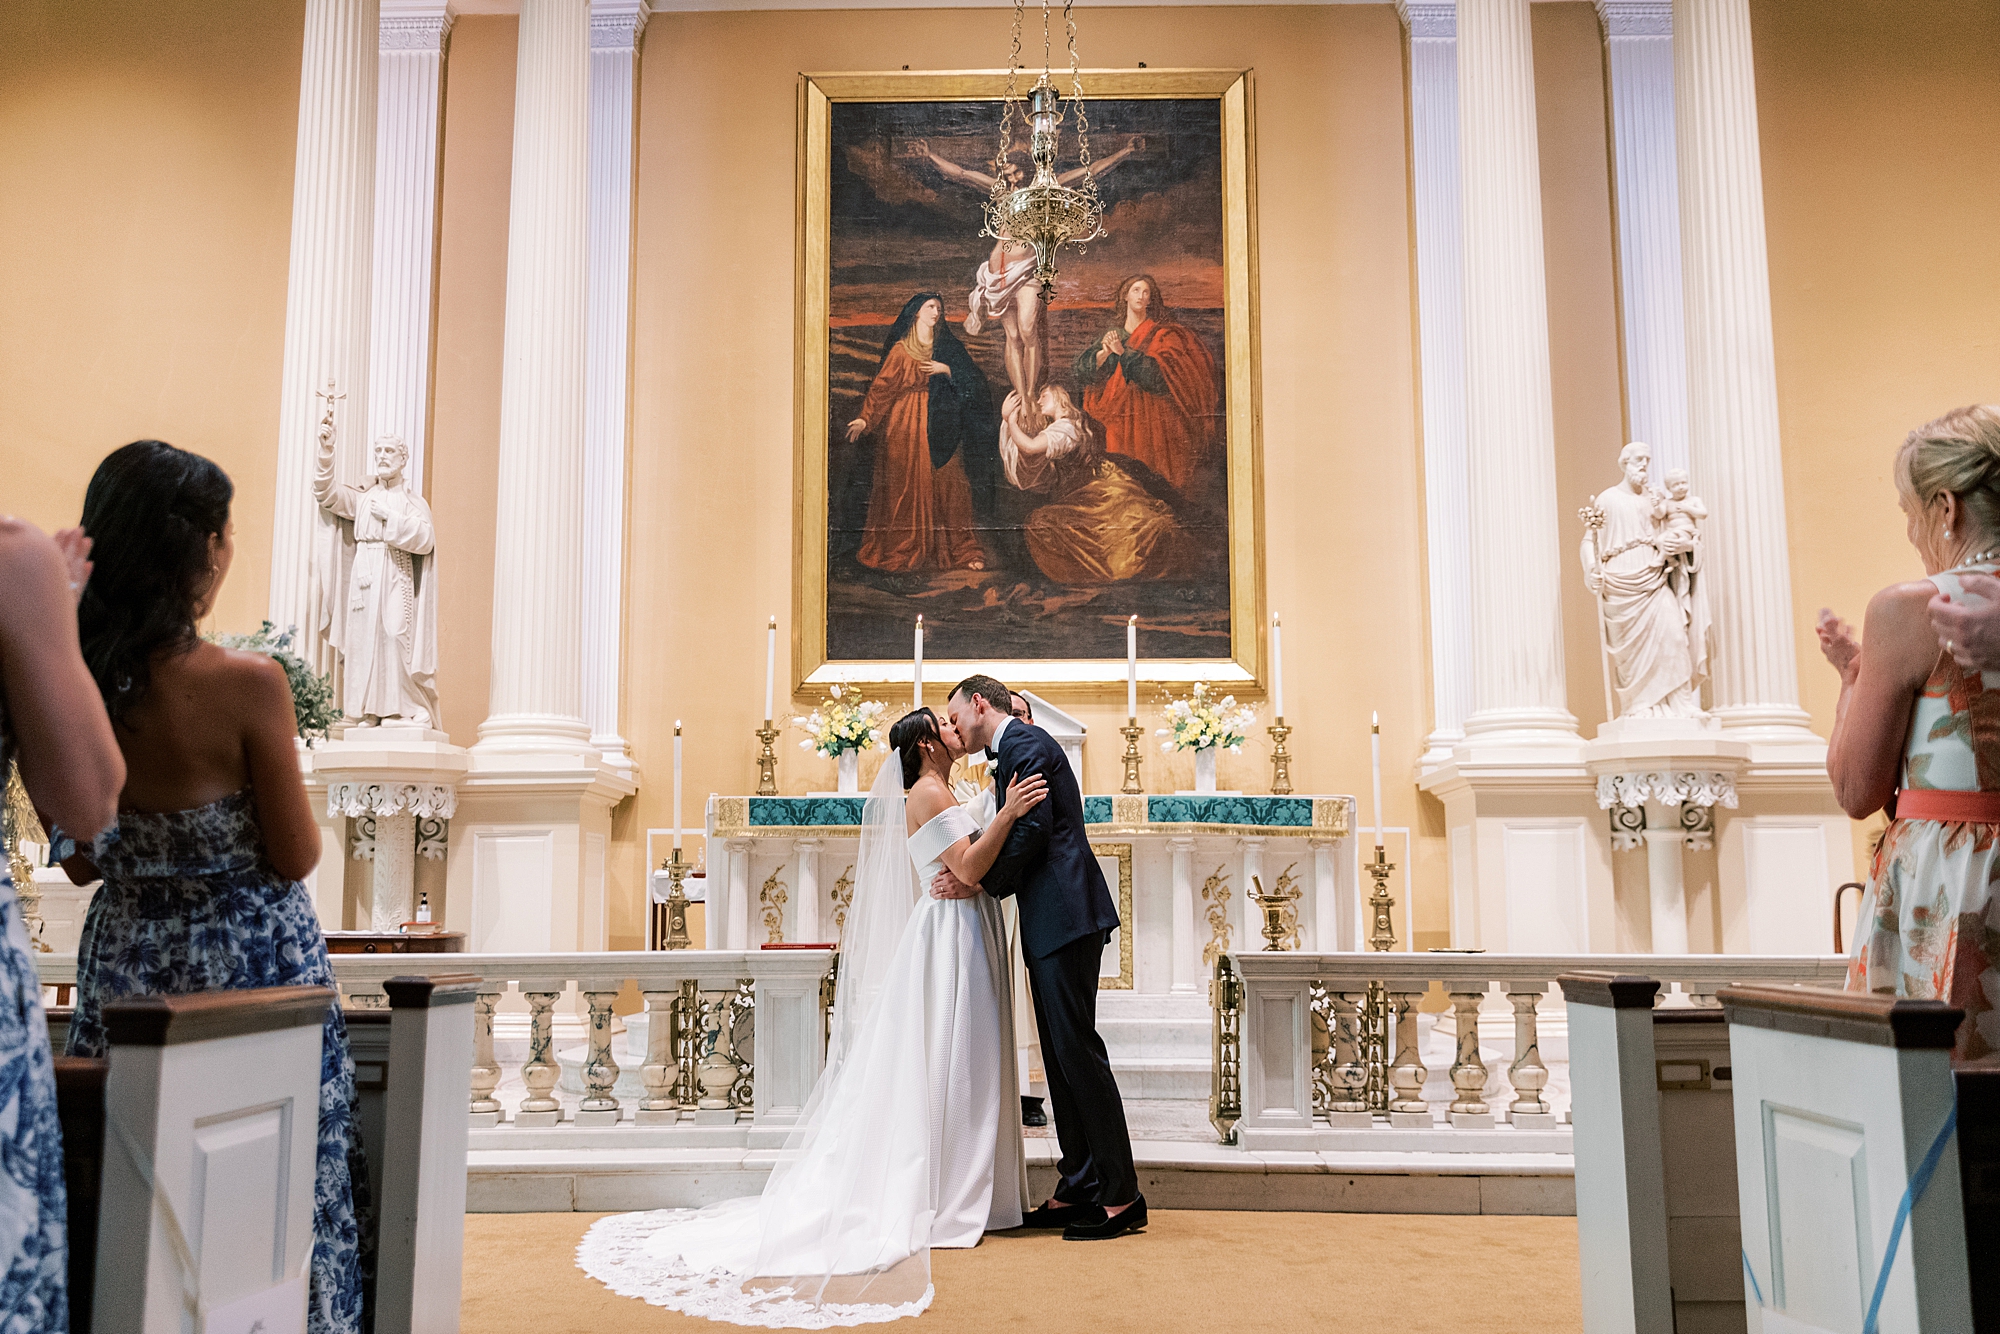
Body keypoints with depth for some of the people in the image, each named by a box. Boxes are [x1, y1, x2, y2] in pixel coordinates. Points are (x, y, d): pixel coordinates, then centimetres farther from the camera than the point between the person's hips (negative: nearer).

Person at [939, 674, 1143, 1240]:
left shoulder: (1023, 742, -6)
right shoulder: (1015, 750, 24)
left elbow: (1035, 827, -16)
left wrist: (980, 882, -7)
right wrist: (973, 877, 6)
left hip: (1064, 916, -10)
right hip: (1052, 923, 10)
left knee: (1076, 1047, -9)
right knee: (1061, 1055, 10)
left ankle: (1121, 1197, -4)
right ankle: (1077, 1189, 15)